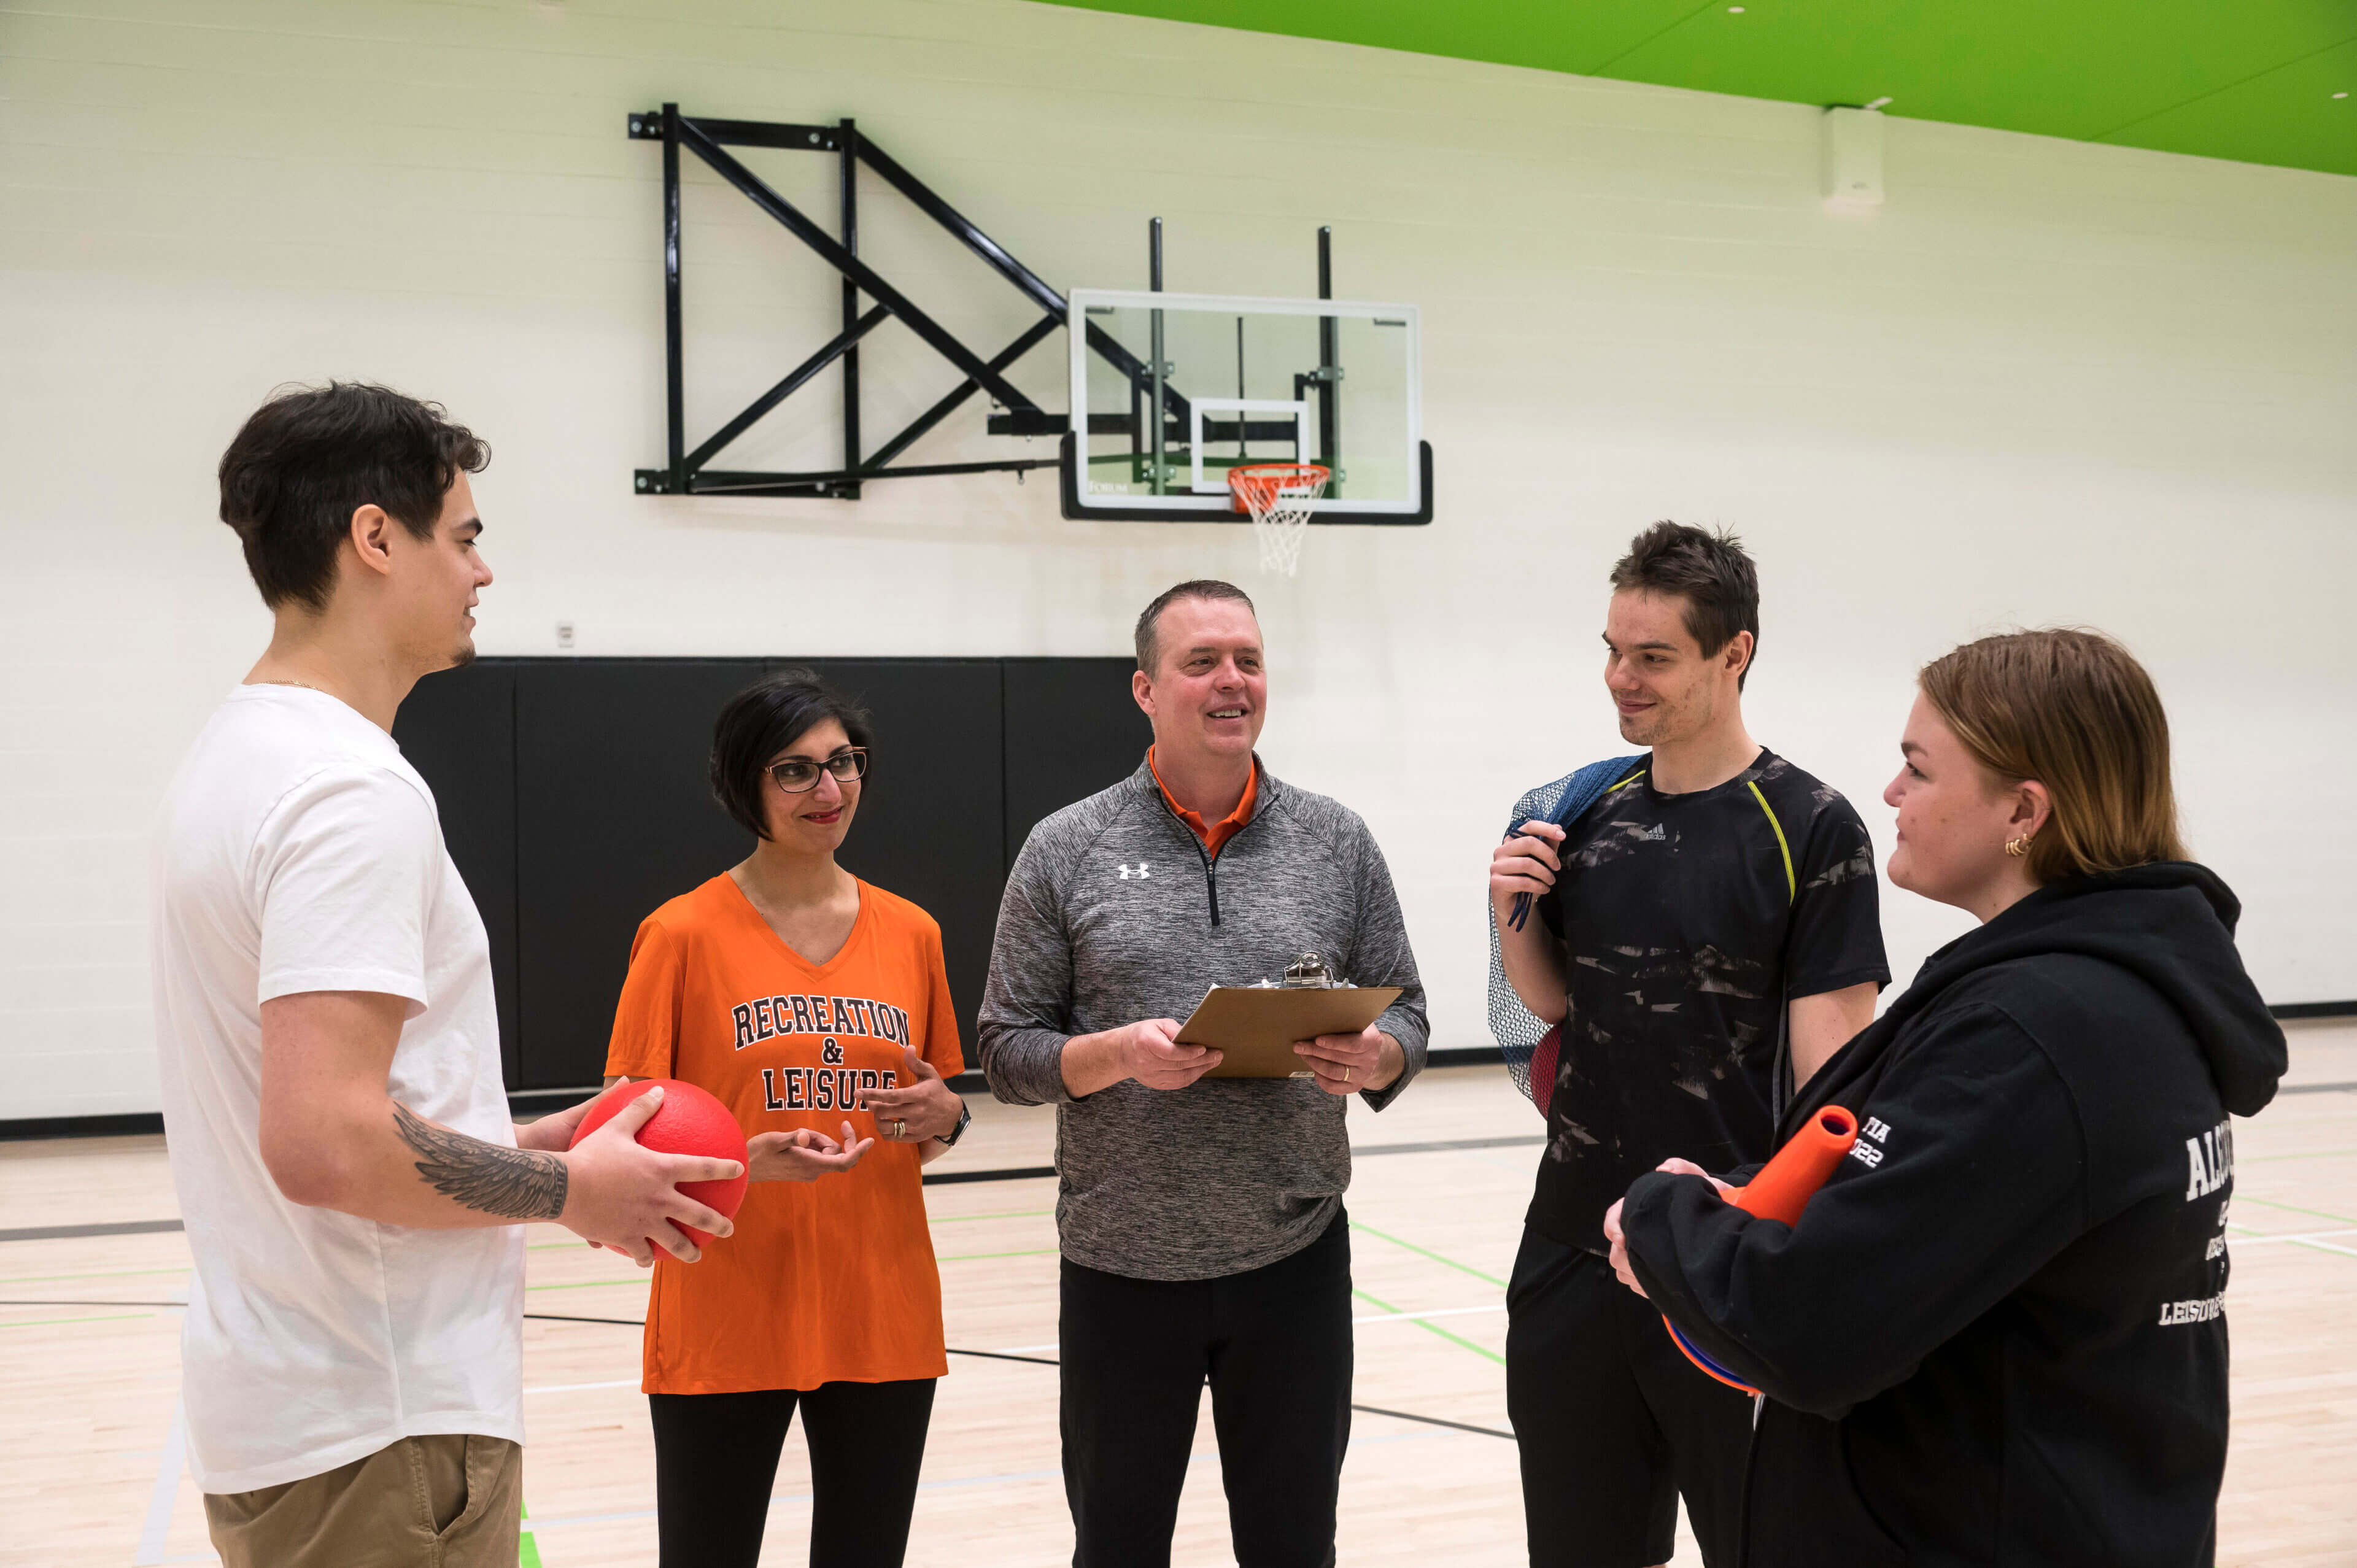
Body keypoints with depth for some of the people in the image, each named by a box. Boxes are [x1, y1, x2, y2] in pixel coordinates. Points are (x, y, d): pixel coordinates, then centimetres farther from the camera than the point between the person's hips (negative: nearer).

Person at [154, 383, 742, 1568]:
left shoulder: (237, 755, 11)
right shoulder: (353, 789, -21)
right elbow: (325, 1144, -28)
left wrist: (514, 1148, 12)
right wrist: (569, 1188, -14)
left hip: (282, 1393, 10)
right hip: (381, 1429, -10)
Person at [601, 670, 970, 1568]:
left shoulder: (910, 932, 7)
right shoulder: (682, 934, -5)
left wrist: (941, 1118, -7)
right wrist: (748, 1159, -22)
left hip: (883, 1317, 4)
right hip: (725, 1324, -3)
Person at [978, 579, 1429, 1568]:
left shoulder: (1336, 843, 2)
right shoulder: (1067, 850, -3)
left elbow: (1405, 1019, 7)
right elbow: (1006, 1050, -1)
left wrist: (1375, 1061, -15)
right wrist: (1116, 1055, -20)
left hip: (1296, 1260, 2)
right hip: (1123, 1270, -1)